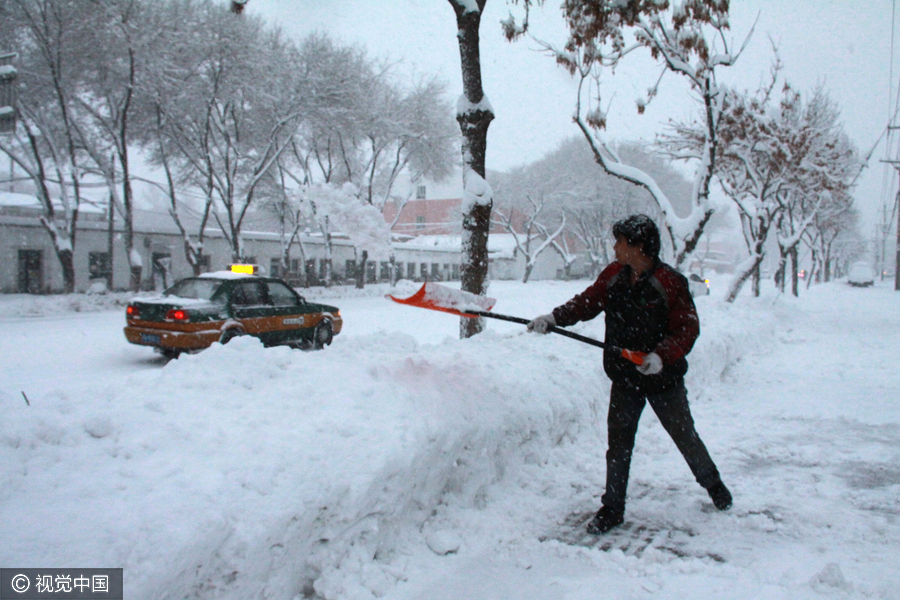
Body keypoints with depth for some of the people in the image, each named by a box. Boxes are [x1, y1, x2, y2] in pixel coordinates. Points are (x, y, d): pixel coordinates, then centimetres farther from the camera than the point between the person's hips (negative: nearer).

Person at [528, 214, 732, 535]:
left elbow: (688, 329, -15)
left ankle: (712, 484, 42)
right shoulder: (613, 275, -2)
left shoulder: (670, 282, -16)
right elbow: (587, 303, -1)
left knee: (685, 436, 15)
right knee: (618, 442, 4)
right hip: (624, 378, 3)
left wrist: (662, 355, -29)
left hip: (664, 378, -3)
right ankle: (612, 508, 17)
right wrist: (554, 318, -15)